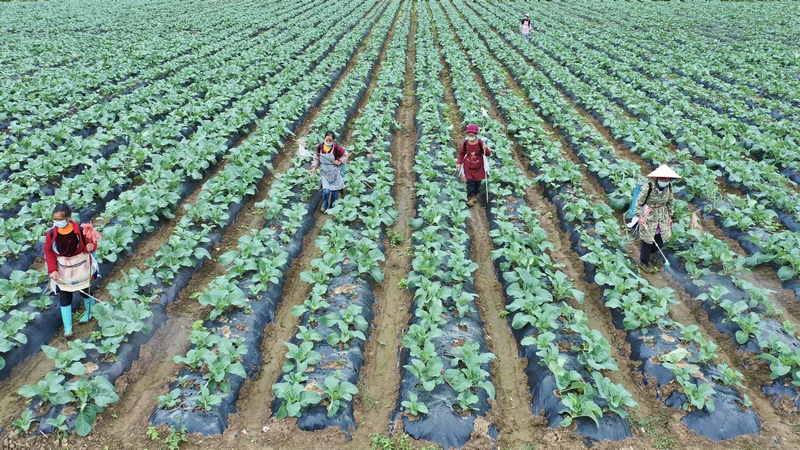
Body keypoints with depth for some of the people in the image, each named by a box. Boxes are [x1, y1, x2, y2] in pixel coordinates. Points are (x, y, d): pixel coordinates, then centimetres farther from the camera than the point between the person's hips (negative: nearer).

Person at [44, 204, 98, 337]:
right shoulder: (51, 234, -16)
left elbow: (90, 242, -9)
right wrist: (52, 269, -12)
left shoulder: (80, 230, -21)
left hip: (80, 267, -1)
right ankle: (67, 327, 15)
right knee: (64, 297, 5)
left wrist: (91, 247, -34)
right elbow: (49, 252, -6)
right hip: (63, 269, 1)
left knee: (85, 290, 20)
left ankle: (90, 311, 49)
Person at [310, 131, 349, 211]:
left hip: (334, 172, -1)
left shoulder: (337, 147, -20)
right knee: (326, 191, -10)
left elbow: (345, 155, -3)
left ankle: (332, 207, 31)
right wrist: (314, 167, -7)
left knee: (334, 192, 8)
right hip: (325, 172, 1)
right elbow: (317, 158, 4)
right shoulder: (319, 147, -12)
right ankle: (325, 205, 21)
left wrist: (340, 161, -16)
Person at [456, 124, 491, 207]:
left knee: (477, 181, 11)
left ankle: (475, 195, 31)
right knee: (470, 182, -8)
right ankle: (470, 198, -6)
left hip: (478, 166, 0)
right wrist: (459, 163, -5)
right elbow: (461, 153, 3)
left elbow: (488, 153, -16)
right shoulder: (465, 143, -12)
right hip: (468, 166, 0)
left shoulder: (480, 143, -17)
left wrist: (485, 149, -37)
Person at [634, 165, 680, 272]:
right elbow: (639, 202, -14)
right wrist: (640, 217, -16)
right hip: (649, 215, -5)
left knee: (661, 239, 10)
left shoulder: (669, 187, -9)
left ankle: (649, 252, 40)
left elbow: (670, 201, 7)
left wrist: (670, 216, 10)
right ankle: (644, 262, 20)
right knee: (647, 238, 3)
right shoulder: (648, 187, -24)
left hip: (662, 215, 5)